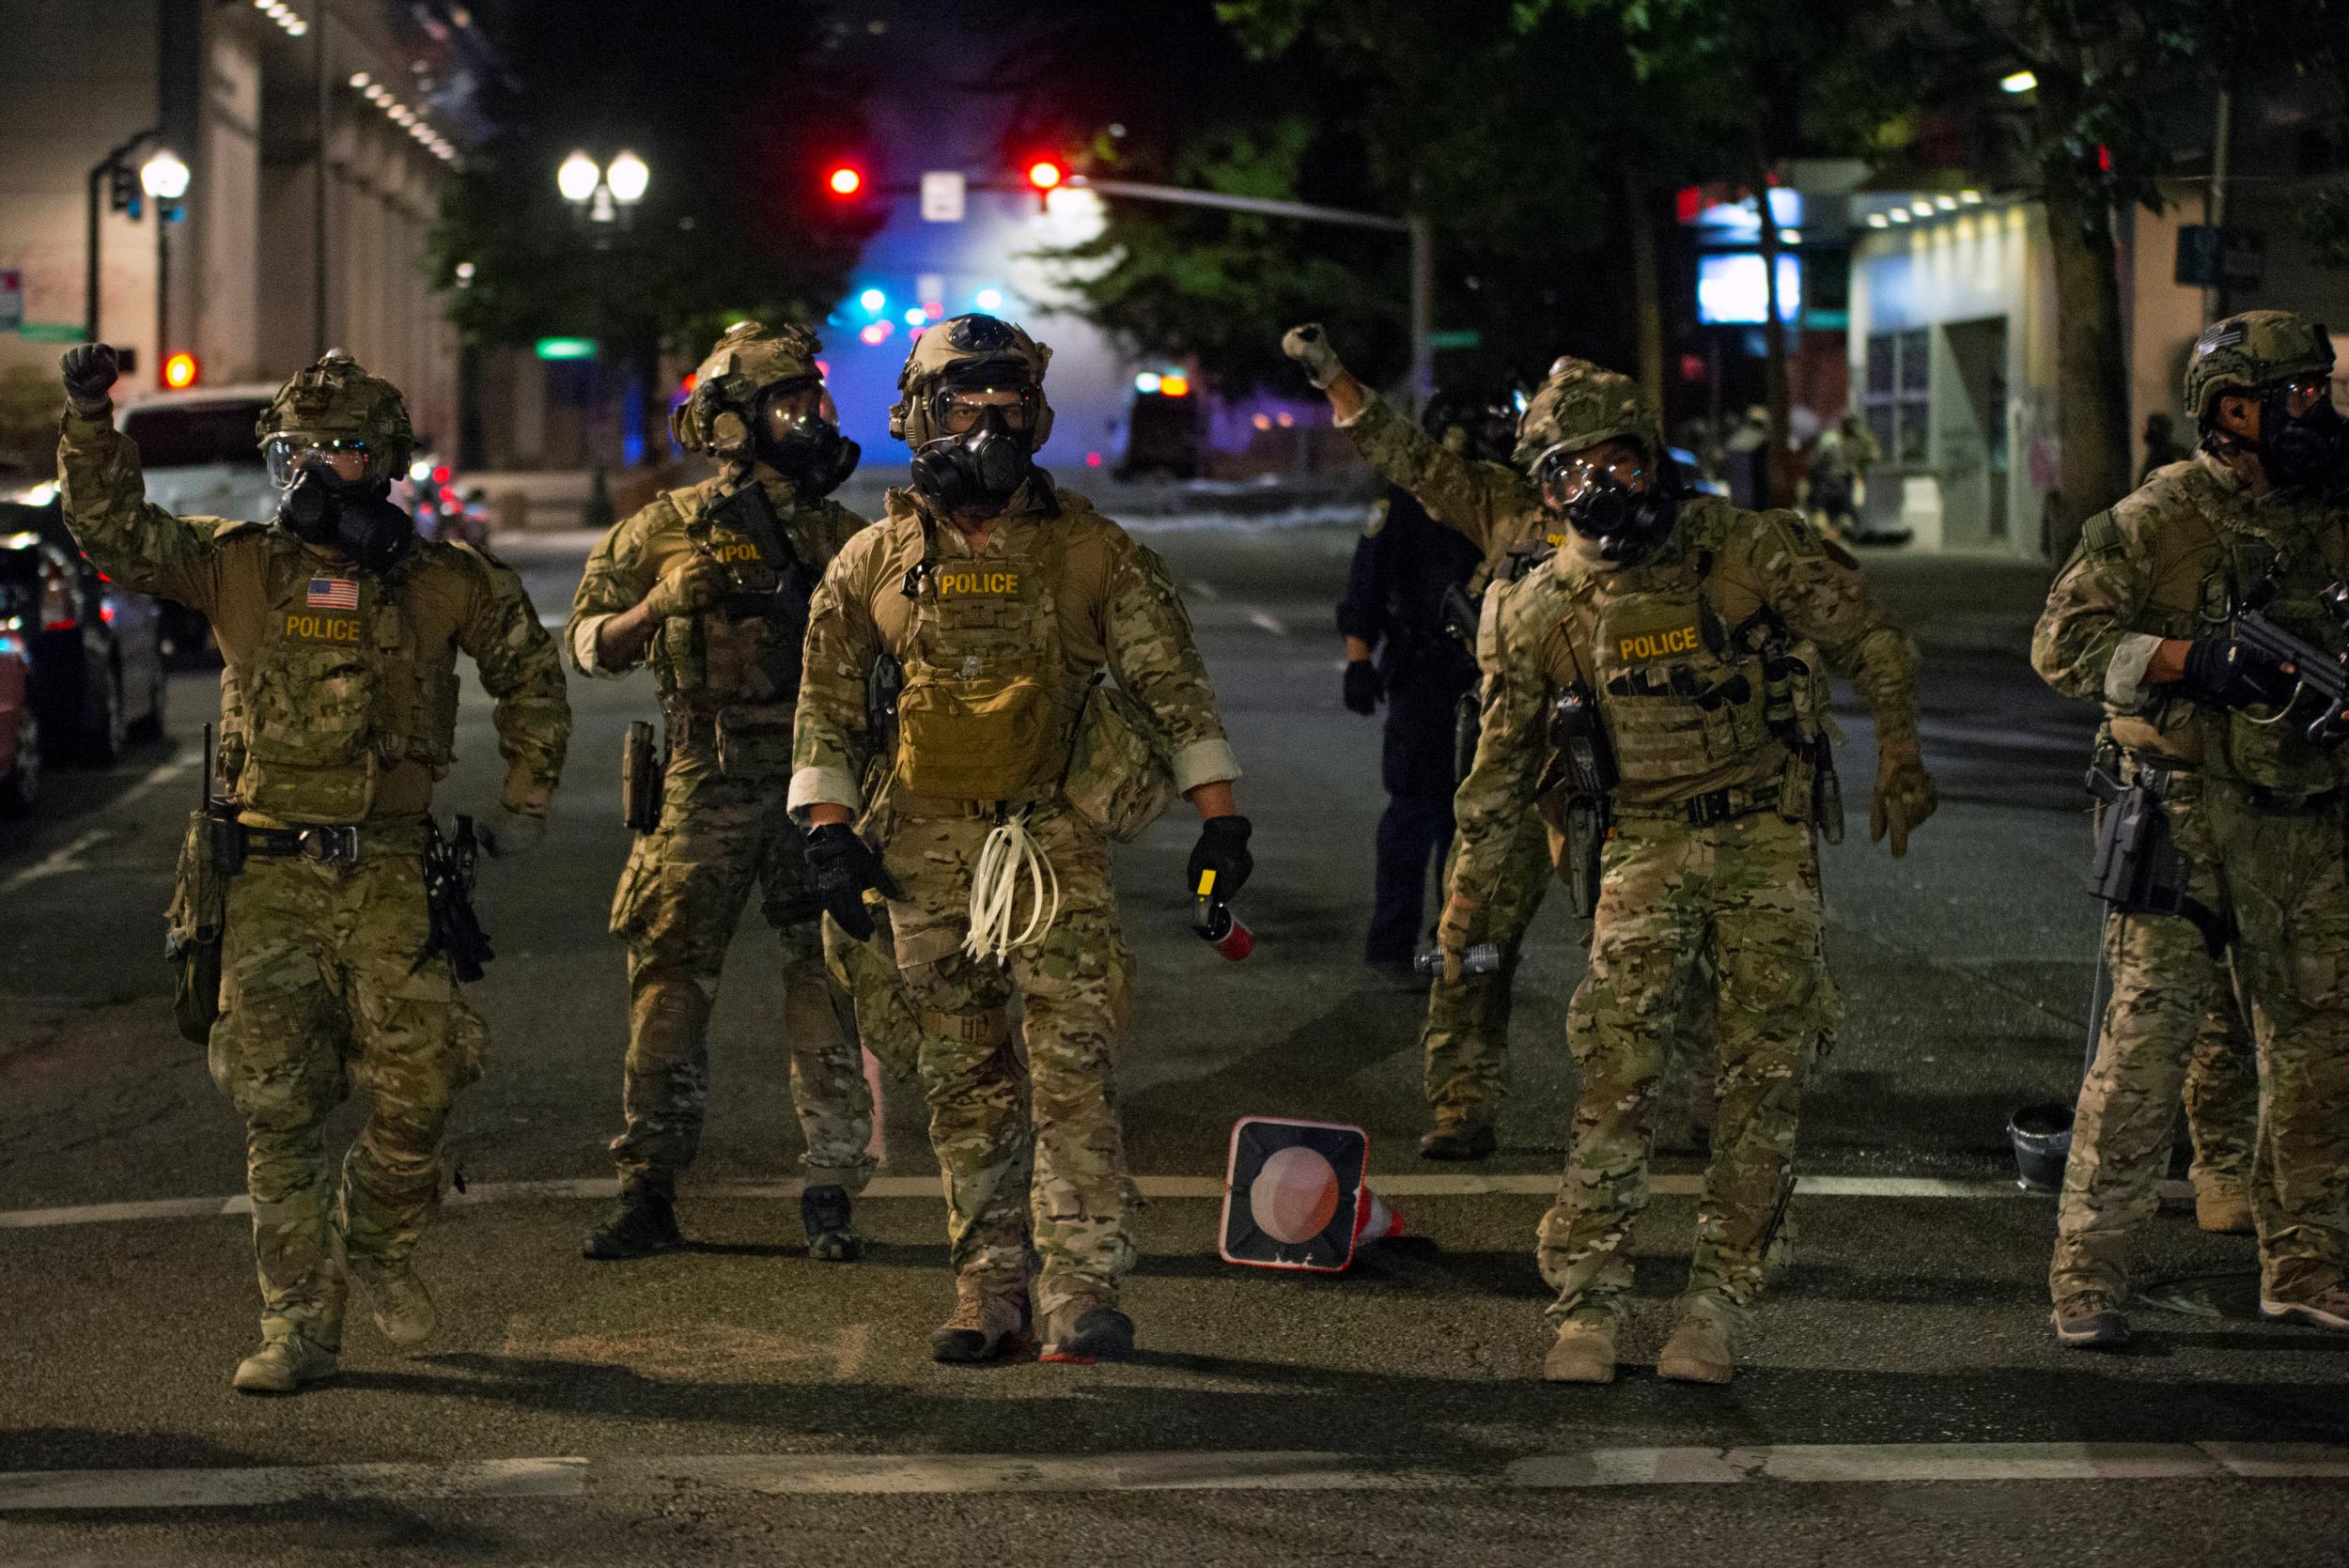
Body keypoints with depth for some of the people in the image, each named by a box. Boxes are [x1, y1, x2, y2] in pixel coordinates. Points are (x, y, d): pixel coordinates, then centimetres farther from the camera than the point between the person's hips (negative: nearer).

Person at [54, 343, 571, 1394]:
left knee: (416, 1087, -5)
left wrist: (528, 795, 17)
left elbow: (530, 667, 19)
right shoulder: (238, 566, 5)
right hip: (272, 877, 0)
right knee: (278, 1109, -1)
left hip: (389, 873, 0)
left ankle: (378, 1246, 24)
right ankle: (299, 1325, 5)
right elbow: (114, 530, -2)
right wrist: (91, 422, -15)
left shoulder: (443, 584, 5)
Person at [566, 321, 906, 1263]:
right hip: (704, 789, -1)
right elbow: (586, 645, 5)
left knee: (830, 986, 0)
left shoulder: (839, 535, 10)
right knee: (670, 982, 0)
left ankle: (831, 1193, 7)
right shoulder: (667, 531, 3)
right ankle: (648, 1193, 6)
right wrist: (657, 605, -12)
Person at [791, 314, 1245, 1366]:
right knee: (963, 1081, 6)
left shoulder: (1091, 552, 1)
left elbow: (1172, 685, 3)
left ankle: (1083, 1295, -10)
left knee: (1073, 1069, -10)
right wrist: (830, 833, 4)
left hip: (1055, 840, -2)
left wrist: (1219, 817, -2)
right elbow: (826, 703, 12)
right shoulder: (876, 562, 6)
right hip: (926, 850, 2)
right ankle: (989, 1290, 13)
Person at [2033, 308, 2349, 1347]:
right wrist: (2187, 658, -20)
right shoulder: (2158, 520, -6)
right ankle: (2087, 1279, -2)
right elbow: (2063, 642, -9)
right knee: (2147, 1038, -8)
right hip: (2185, 820, -6)